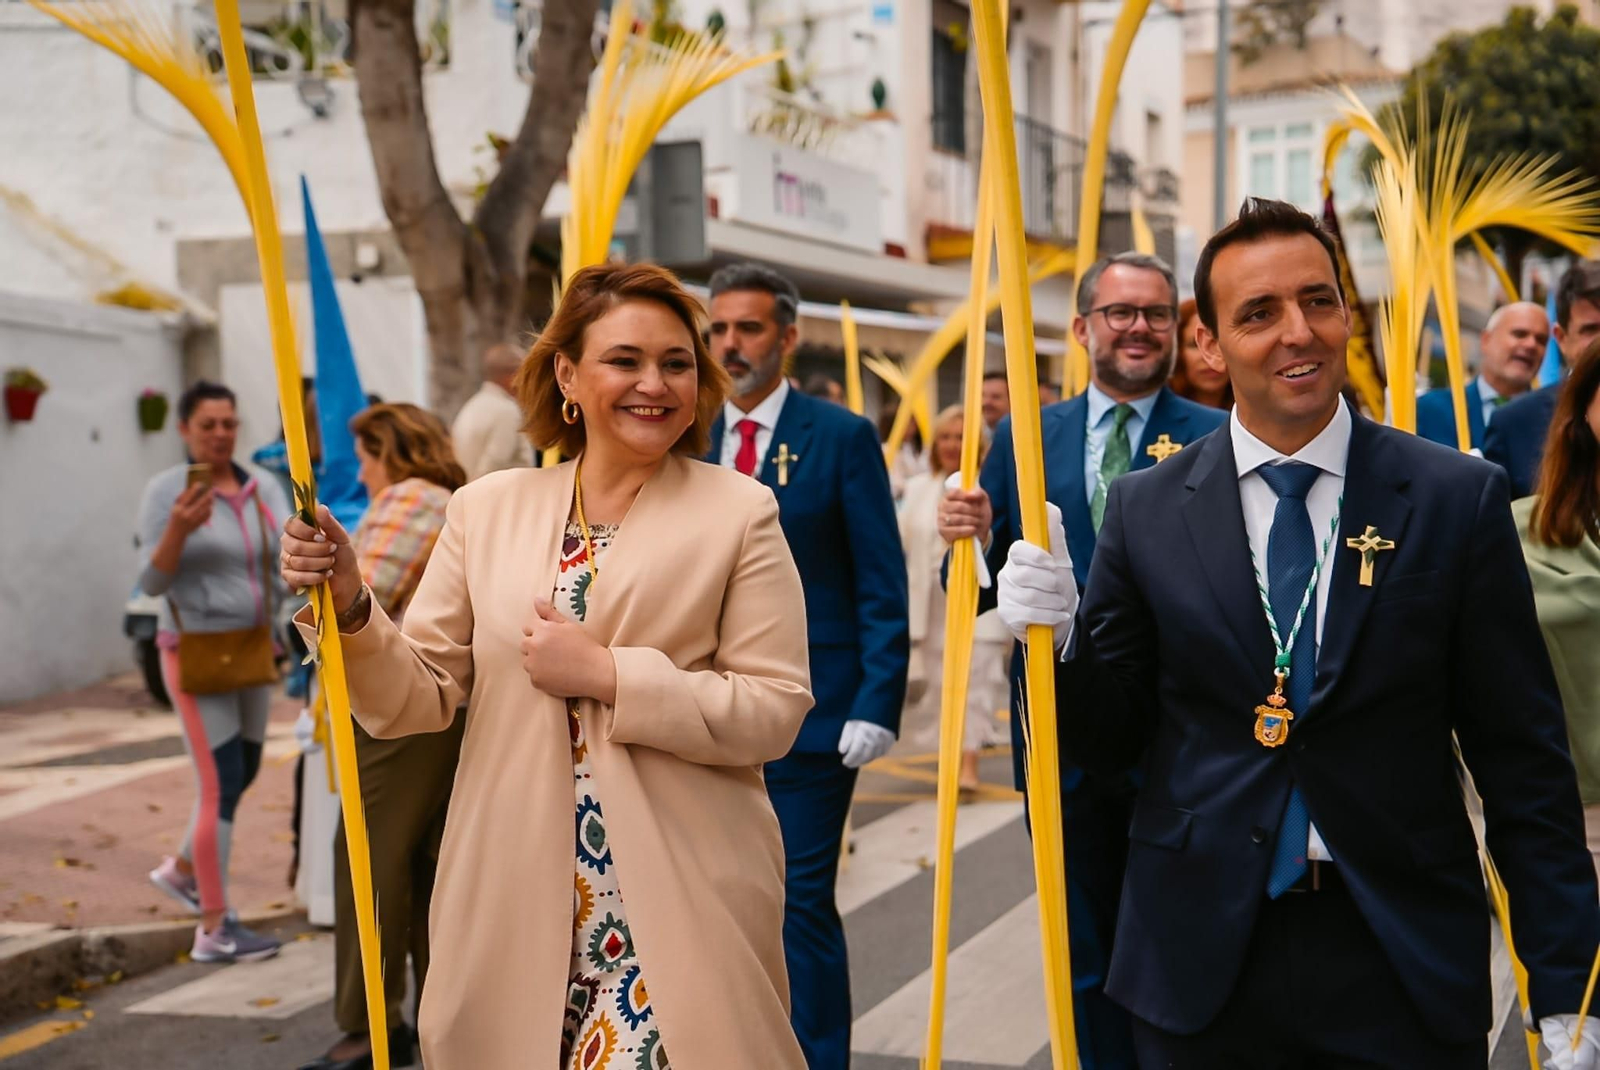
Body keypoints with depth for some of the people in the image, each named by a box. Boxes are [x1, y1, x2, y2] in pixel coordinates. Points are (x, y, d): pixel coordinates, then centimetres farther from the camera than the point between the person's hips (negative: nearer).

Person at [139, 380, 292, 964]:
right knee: (220, 784, -7)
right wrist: (179, 530, -30)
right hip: (196, 651, -6)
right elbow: (152, 582, -14)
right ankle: (214, 928, 1)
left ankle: (182, 869, 41)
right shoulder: (166, 490, -10)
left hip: (252, 647, 6)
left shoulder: (263, 487, 4)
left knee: (243, 774, 16)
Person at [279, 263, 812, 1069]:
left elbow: (774, 712, -7)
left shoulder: (739, 512, -1)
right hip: (512, 902, 2)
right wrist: (349, 604, -12)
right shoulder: (486, 510, 6)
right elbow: (417, 700, 5)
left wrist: (607, 675, -15)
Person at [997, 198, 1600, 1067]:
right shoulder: (1147, 510, 0)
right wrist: (1059, 637, -16)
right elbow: (1110, 739, 5)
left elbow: (1523, 760, -1)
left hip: (1406, 966, -1)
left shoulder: (1458, 499, -3)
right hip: (1201, 962, 1)